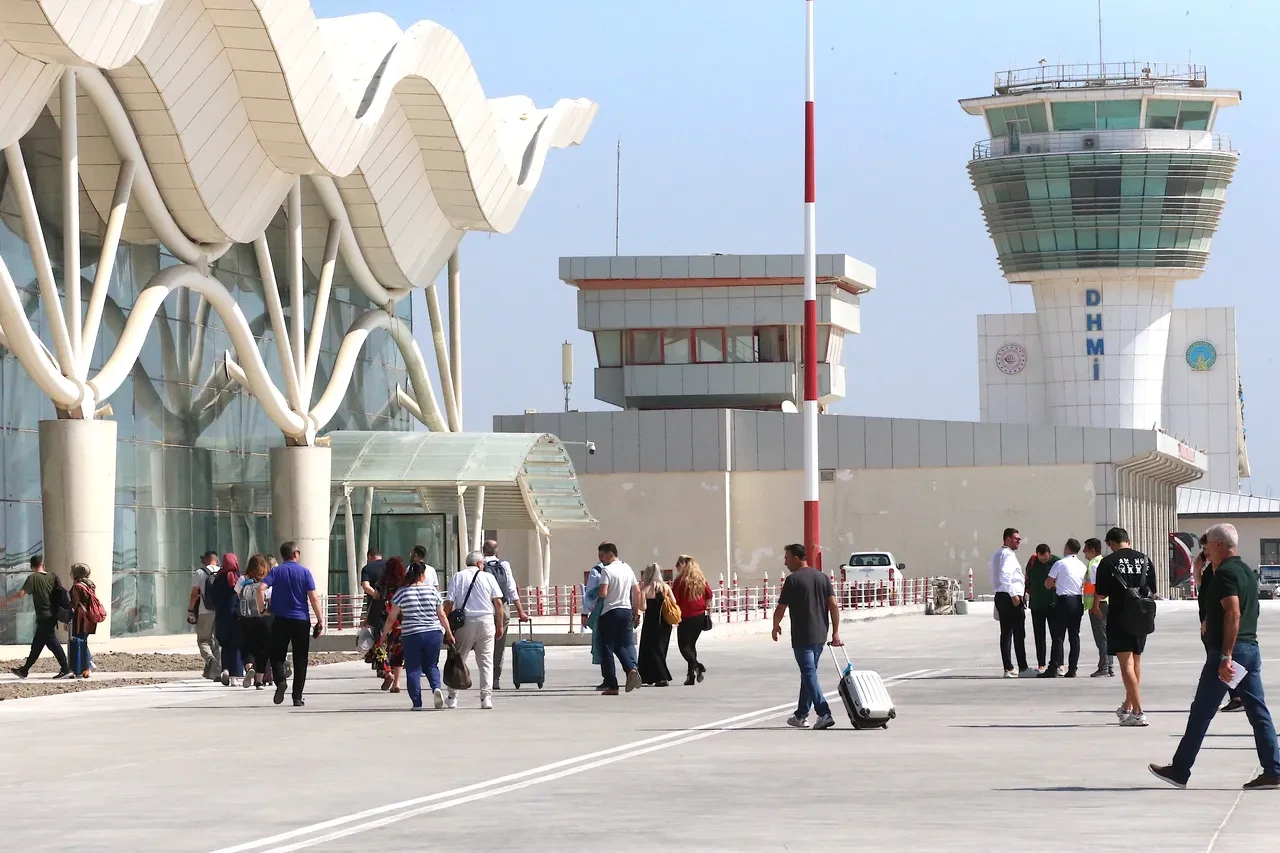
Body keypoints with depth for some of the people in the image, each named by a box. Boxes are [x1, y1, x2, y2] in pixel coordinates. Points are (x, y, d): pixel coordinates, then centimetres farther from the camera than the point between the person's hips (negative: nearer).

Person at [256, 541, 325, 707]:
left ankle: (280, 680, -19)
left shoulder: (276, 571, 2)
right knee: (300, 659, 7)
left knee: (277, 656, 10)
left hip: (280, 620, 0)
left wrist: (262, 609, -2)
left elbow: (261, 588, -14)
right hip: (301, 621, 0)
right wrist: (321, 620, -1)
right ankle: (297, 697, 4)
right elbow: (314, 598, -5)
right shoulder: (305, 572, 1)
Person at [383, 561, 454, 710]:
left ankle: (416, 703, 0)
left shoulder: (401, 593, -1)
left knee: (414, 668, 6)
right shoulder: (433, 591, 3)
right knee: (431, 665, 16)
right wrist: (449, 634, 16)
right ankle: (436, 687, -11)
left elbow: (391, 618, 1)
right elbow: (442, 616, 7)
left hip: (411, 635, -2)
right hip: (434, 634, 2)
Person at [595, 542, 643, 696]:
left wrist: (597, 593, 2)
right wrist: (636, 613, 20)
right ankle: (631, 668, -13)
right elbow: (637, 592, 14)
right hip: (627, 611, 6)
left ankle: (612, 686, 1)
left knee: (607, 649, 2)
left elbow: (603, 593, -21)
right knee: (622, 645, 16)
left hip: (610, 612, -6)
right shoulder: (627, 568, 10)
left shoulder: (606, 570, -12)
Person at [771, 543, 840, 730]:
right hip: (820, 636, 7)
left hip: (802, 637, -7)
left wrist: (776, 626, 12)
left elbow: (781, 608, -7)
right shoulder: (822, 578, 10)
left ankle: (824, 714, -21)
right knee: (808, 673, 17)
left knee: (809, 674, -8)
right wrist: (835, 632, 5)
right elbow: (834, 606, 4)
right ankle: (801, 715, 24)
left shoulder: (793, 580, -9)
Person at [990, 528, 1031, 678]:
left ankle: (1008, 669, 7)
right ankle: (1022, 668, -3)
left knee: (1006, 633, 8)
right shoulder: (1008, 555, -12)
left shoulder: (997, 555, 18)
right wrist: (1013, 595, -24)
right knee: (1019, 634, -5)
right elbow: (1005, 576, -25)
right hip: (1011, 597, -9)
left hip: (1000, 596, 9)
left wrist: (1021, 578, 20)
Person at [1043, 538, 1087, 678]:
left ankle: (1053, 669, -5)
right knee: (1074, 636, 7)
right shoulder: (1082, 566, 8)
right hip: (1078, 601, 5)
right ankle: (1072, 669, 5)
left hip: (1063, 601, -5)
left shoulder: (1060, 563, -8)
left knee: (1058, 636, -3)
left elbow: (1048, 584, -4)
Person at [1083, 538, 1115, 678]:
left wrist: (1095, 606, -20)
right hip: (1108, 602, 10)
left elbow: (1097, 586, -20)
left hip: (1099, 605, -9)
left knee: (1101, 637, -8)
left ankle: (1103, 668, -8)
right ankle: (1110, 667, 15)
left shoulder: (1094, 564, -12)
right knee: (1107, 636, 12)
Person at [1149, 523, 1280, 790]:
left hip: (1229, 650, -9)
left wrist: (1226, 656, -26)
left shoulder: (1225, 573, -13)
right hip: (1251, 648, 9)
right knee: (1258, 712, 5)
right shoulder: (1248, 572, 16)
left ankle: (1179, 771, 7)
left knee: (1201, 713, 0)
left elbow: (1233, 614, -23)